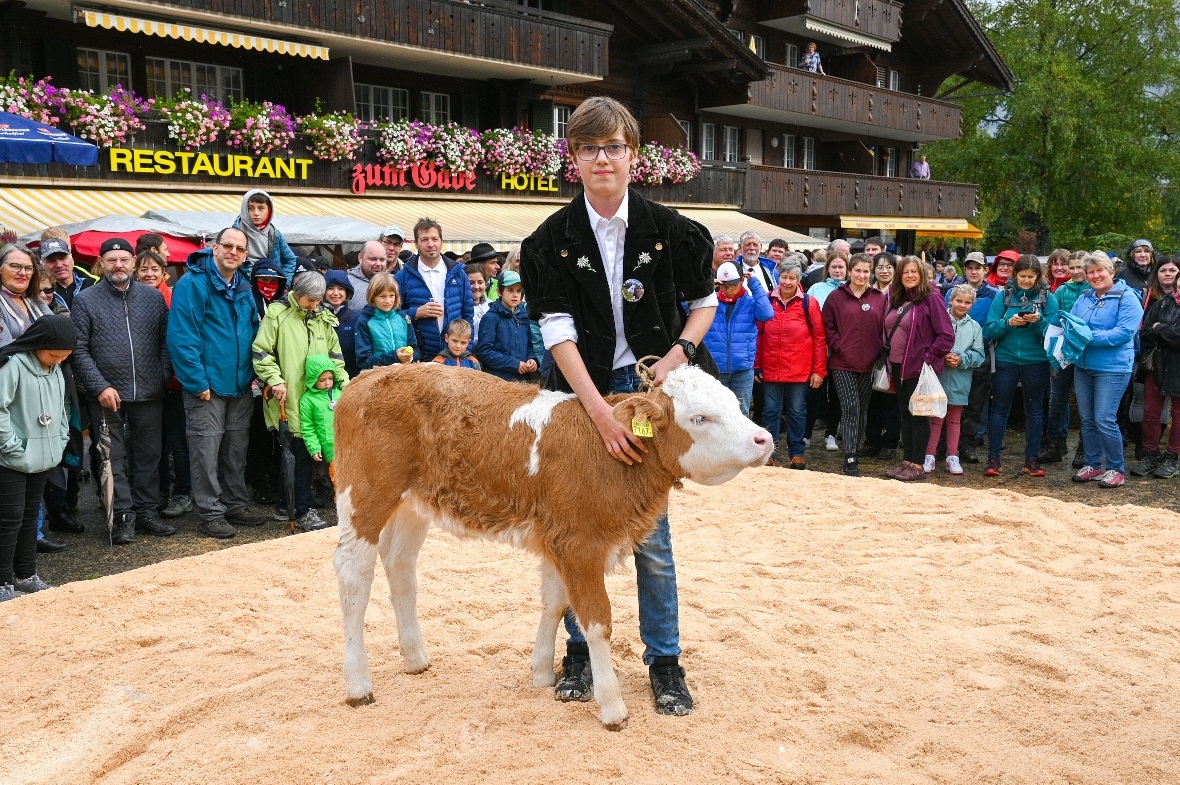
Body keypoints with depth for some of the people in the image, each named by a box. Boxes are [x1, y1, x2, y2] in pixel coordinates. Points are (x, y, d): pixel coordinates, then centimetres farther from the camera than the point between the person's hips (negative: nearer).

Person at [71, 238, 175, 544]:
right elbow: (79, 350, -4)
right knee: (114, 459, 3)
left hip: (149, 394, 2)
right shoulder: (85, 301, 0)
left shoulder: (153, 297, 6)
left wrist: (164, 377, -3)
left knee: (148, 456, 10)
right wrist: (100, 387, -11)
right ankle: (124, 517, 11)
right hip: (107, 396, -2)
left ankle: (147, 512, 20)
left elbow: (166, 341, 8)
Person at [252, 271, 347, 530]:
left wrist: (344, 381, 9)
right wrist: (274, 380, -15)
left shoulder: (323, 318, 14)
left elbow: (335, 354, 20)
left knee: (295, 452, 11)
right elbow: (261, 351, -7)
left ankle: (285, 505, 22)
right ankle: (305, 511, -1)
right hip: (289, 399, -6)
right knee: (301, 452, -7)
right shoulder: (278, 313, -4)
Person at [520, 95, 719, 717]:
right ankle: (579, 652, 26)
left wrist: (679, 352, -9)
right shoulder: (552, 240, -6)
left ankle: (664, 660, 18)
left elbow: (705, 301, 11)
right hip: (578, 394, 1)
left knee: (650, 534, 3)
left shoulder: (669, 230, -3)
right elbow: (558, 333, -13)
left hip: (648, 388, 0)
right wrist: (601, 413, -24)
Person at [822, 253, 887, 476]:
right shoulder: (836, 297, 1)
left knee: (862, 409, 11)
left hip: (868, 364, 3)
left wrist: (878, 352, -3)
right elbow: (827, 326, 1)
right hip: (843, 363, -3)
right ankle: (850, 459, -10)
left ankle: (854, 449, 25)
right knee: (850, 408, -9)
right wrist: (838, 346, -10)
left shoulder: (879, 299, 7)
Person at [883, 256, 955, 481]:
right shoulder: (895, 299, 11)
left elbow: (946, 335, -13)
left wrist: (928, 357, -16)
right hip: (898, 365, 7)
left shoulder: (931, 298, -10)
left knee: (918, 416, -1)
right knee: (905, 415, 13)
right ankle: (907, 461, 21)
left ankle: (918, 465, 6)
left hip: (918, 367, -7)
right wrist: (888, 354, 10)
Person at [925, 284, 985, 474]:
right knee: (935, 418, 5)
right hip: (938, 378, -2)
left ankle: (952, 457, 20)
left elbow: (979, 355, 1)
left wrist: (961, 359, -14)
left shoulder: (974, 327, 4)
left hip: (959, 382, 2)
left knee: (954, 419, 13)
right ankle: (930, 456, 12)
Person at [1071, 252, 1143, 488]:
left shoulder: (1126, 298, -8)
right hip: (1083, 366, 6)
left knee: (1104, 420, -8)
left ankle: (1116, 469, 6)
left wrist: (1090, 337, -23)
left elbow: (1124, 332, -18)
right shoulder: (1083, 298, 11)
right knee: (1087, 419, 11)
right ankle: (1093, 464, 23)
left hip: (1112, 368, -6)